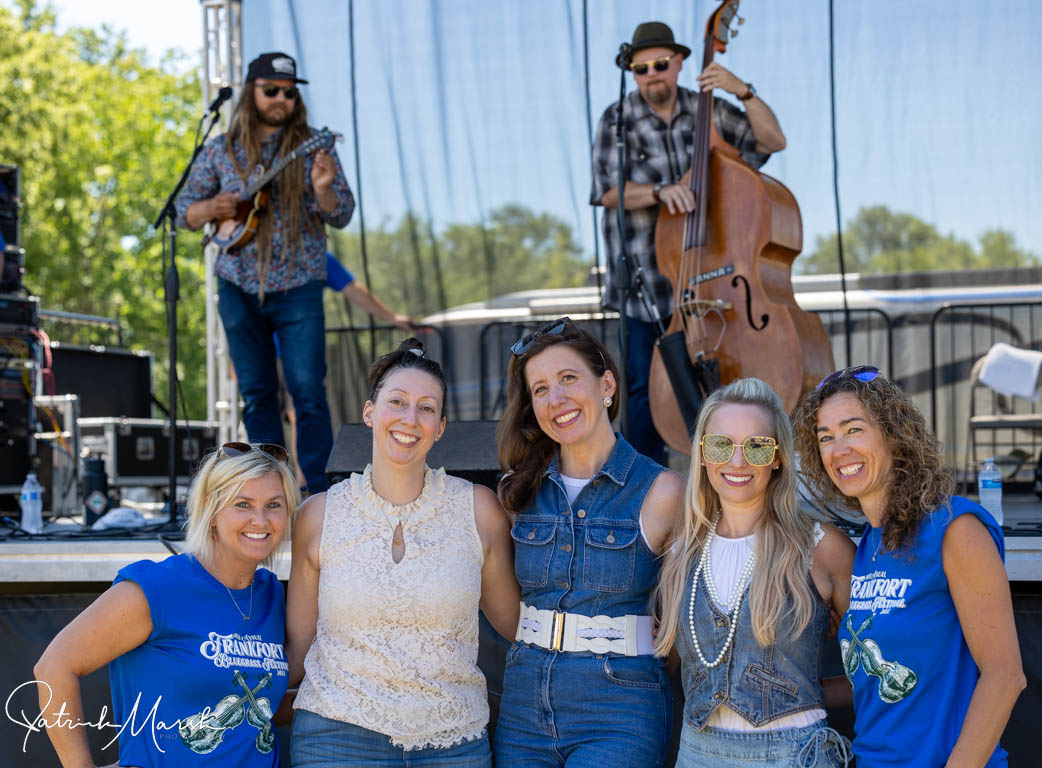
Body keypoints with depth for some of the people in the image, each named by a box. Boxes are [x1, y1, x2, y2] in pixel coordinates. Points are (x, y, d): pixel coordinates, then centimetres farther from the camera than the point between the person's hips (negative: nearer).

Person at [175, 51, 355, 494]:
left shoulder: (311, 148, 2)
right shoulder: (220, 151, 7)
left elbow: (342, 216, -3)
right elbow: (183, 211, 11)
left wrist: (323, 188, -24)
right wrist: (210, 209, -11)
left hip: (297, 287, -2)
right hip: (239, 289, 3)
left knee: (308, 391, -11)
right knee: (256, 394, 5)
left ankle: (319, 494, -6)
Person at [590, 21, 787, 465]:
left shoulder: (706, 110, 4)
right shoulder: (617, 120, -1)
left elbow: (773, 141, 0)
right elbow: (609, 192, -11)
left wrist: (743, 92, -14)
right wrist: (660, 192, -27)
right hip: (645, 275, -1)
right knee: (645, 386, 0)